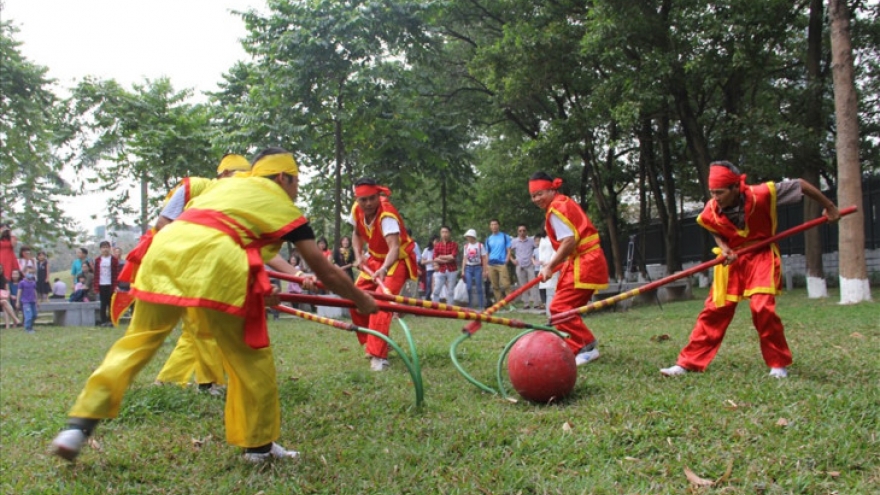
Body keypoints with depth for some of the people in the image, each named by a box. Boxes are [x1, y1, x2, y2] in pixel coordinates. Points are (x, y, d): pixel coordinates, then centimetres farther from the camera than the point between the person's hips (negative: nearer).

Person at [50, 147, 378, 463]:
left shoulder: (226, 185, 33)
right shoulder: (281, 206, 18)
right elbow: (326, 272, 21)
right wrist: (363, 301, 34)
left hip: (163, 249, 6)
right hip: (214, 262, -6)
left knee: (137, 341, 16)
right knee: (250, 355, 9)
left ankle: (80, 424, 11)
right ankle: (259, 445, 18)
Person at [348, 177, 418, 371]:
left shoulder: (386, 215, -32)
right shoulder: (357, 209, -11)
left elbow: (394, 246, -45)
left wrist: (384, 269, -62)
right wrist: (358, 256, -5)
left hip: (396, 260, -7)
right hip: (375, 258, 7)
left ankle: (379, 356, -21)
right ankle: (371, 343, 20)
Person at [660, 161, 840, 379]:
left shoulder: (761, 195, -25)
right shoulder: (710, 212, -16)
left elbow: (800, 184, -14)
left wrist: (829, 207, -4)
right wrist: (723, 247, -15)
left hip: (761, 255, -3)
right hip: (731, 258, 3)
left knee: (762, 307, -18)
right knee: (714, 311, -1)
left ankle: (779, 365, 2)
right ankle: (688, 363, 4)